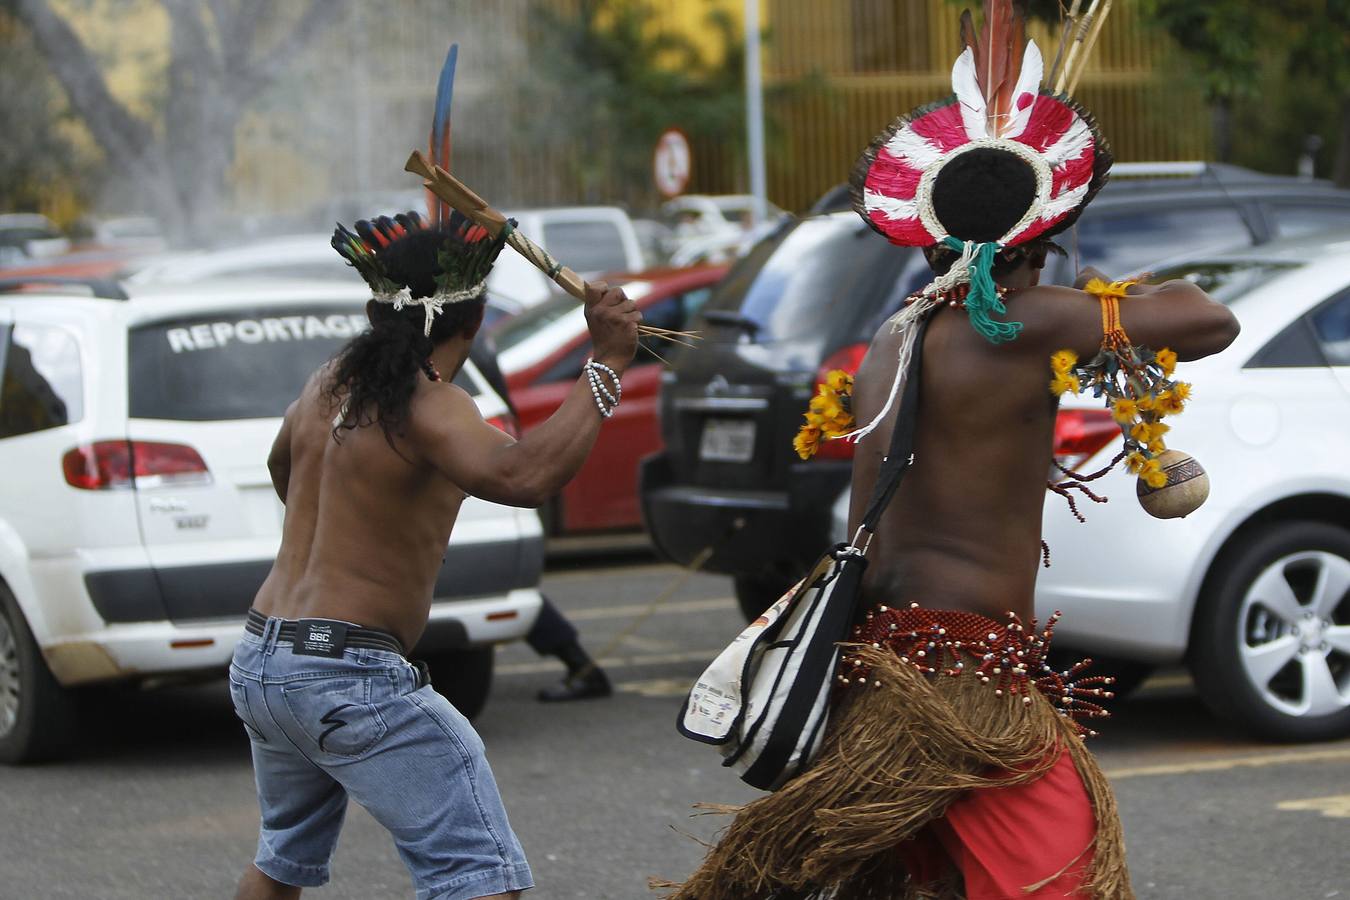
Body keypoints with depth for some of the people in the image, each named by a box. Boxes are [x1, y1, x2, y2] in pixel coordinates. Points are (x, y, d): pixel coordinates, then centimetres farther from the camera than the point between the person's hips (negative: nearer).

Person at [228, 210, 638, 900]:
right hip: (347, 678, -9)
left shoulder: (332, 384, 11)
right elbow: (521, 476, -34)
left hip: (258, 663, 9)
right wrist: (605, 365, -28)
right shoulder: (428, 405, -14)